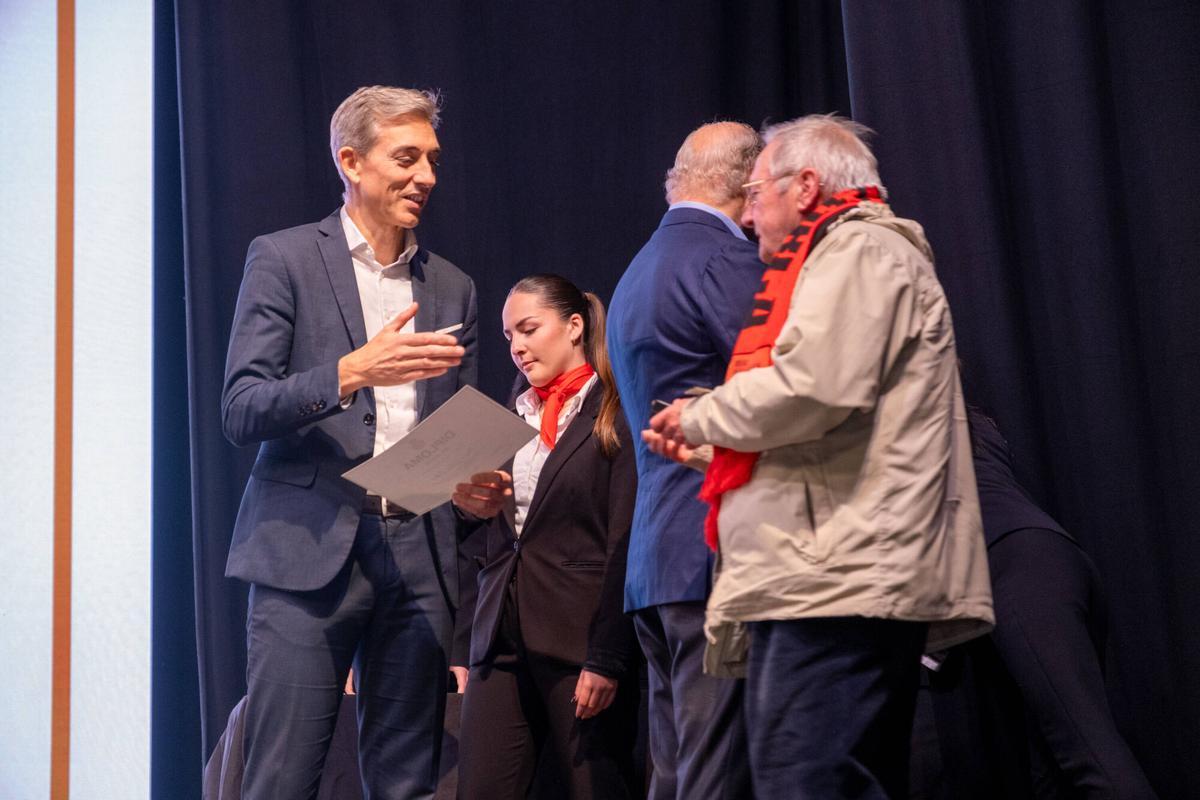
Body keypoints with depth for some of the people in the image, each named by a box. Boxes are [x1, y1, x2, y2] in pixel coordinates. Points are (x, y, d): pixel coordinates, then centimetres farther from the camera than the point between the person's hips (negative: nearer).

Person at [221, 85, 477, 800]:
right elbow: (242, 411, -5)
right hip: (310, 550, -4)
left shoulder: (453, 288, 18)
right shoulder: (284, 259, 4)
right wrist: (353, 371, -19)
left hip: (420, 555, 4)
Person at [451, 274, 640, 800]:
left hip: (580, 638, -6)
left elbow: (625, 545, -9)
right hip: (504, 639, 6)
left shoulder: (614, 415, -3)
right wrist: (476, 504, 0)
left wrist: (607, 658, -15)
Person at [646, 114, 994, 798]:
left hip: (839, 584, -11)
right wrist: (708, 448, 27)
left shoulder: (860, 250, -1)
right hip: (831, 587, 11)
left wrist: (700, 418, -2)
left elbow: (812, 387, -18)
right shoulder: (841, 254, 30)